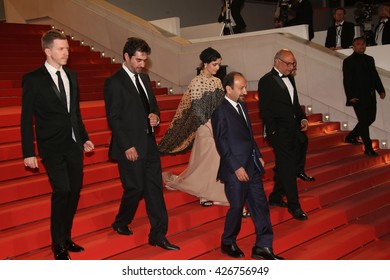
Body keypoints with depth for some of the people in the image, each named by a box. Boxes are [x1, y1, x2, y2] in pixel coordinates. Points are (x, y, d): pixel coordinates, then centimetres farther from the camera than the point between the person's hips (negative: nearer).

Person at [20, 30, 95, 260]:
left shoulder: (71, 76, 10)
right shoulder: (33, 79, -7)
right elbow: (26, 119, -7)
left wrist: (84, 137, 17)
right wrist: (29, 152, -11)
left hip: (74, 145, 6)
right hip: (52, 148, -6)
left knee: (74, 191, 9)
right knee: (62, 191, -11)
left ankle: (66, 238, 25)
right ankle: (58, 245, 6)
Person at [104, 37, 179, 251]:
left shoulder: (144, 78, 12)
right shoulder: (114, 82, -10)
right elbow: (113, 118, -13)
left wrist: (155, 116, -1)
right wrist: (127, 147, -16)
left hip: (149, 144, 7)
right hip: (131, 147, -7)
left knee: (154, 189, 6)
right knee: (135, 189, 2)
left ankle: (158, 235, 13)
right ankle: (120, 224, 29)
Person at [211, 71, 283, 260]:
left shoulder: (242, 105, 12)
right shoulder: (220, 111, -13)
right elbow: (222, 143, -15)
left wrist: (258, 156, 12)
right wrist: (236, 167, -17)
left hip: (252, 166, 8)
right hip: (235, 170, -8)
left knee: (260, 206, 7)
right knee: (237, 207, 5)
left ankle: (263, 247, 16)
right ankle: (228, 243, 27)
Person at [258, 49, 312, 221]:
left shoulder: (289, 78, 14)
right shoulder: (266, 81, -11)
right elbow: (264, 110, -13)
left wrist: (303, 118, 6)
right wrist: (273, 132, -17)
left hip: (293, 129, 8)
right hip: (279, 131, -8)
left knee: (284, 166, 15)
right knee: (288, 167, -6)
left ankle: (276, 197, 29)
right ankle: (294, 206, 0)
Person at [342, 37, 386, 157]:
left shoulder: (369, 59, 16)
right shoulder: (348, 61, -5)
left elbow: (375, 76, 18)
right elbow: (347, 80, -10)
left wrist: (381, 90, 8)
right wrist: (351, 96, -18)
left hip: (370, 96, 8)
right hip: (358, 96, -7)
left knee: (370, 118, 12)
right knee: (364, 121, -6)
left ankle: (351, 137, 29)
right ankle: (368, 148, 0)